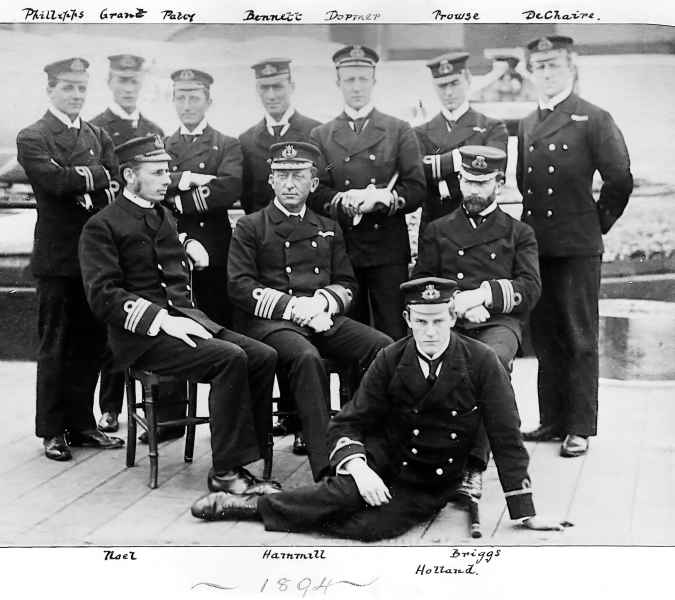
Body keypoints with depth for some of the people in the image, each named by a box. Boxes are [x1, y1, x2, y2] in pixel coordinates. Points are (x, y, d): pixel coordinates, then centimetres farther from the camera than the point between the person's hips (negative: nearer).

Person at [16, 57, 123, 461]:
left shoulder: (99, 136, 16)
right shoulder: (32, 138, -2)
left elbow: (117, 186, 5)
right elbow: (56, 181, -18)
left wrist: (81, 178, -12)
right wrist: (99, 175, -6)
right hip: (58, 257, -5)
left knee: (91, 343, 8)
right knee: (55, 347, 2)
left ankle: (81, 422, 19)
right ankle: (52, 430, 11)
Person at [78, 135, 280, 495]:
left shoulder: (164, 216, 22)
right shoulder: (102, 227, -3)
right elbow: (103, 296, -14)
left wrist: (188, 245, 19)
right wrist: (161, 319, -23)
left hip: (184, 318, 8)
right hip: (142, 336, -8)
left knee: (264, 356, -14)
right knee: (230, 358, -29)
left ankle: (240, 462, -11)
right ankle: (225, 471, -21)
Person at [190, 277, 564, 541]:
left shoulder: (482, 363, -13)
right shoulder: (390, 361, -8)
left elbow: (506, 438, -9)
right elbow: (347, 424, -6)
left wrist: (526, 513, -9)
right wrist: (358, 468, -28)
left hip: (431, 485, 0)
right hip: (383, 459, 1)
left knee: (372, 526, -29)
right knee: (350, 490, -35)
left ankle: (256, 506, -15)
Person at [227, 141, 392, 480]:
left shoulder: (329, 229, 24)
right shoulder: (250, 227, 11)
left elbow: (347, 284, 19)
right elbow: (239, 287, 0)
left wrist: (321, 300, -5)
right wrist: (291, 306, -12)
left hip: (324, 318, 4)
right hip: (270, 322, -4)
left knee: (386, 348, -24)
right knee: (307, 357, -38)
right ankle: (326, 469, -39)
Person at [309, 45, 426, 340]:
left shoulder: (399, 131, 10)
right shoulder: (321, 135, 13)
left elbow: (416, 188, 2)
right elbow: (315, 193, 3)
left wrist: (384, 198, -17)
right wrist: (344, 201, -17)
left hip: (388, 250, -1)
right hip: (340, 249, 1)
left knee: (393, 335, -4)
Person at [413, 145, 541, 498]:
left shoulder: (519, 233, 21)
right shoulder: (437, 231, 24)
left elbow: (529, 290, 7)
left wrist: (483, 294, -8)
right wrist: (459, 305, -6)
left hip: (499, 323, -1)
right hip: (448, 323, 1)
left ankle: (474, 464, -37)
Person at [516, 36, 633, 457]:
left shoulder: (594, 120, -5)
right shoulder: (527, 126, 14)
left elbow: (620, 180, -5)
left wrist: (598, 222, 0)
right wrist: (528, 229, 12)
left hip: (578, 247, -6)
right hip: (535, 245, 6)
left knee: (580, 339, 1)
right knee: (546, 338, 11)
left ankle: (580, 428, 8)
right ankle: (553, 420, 21)